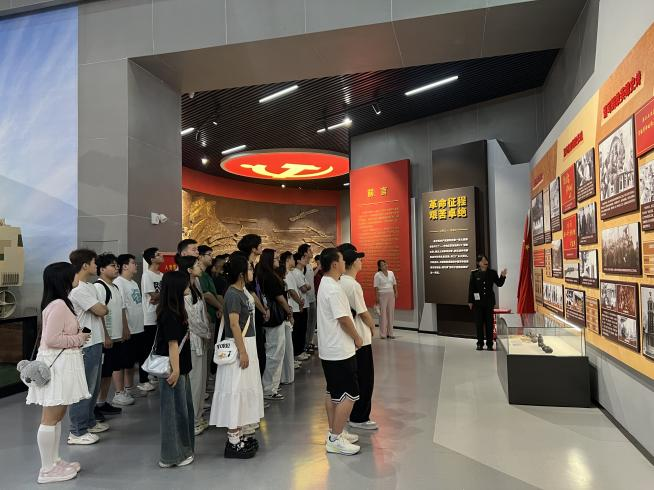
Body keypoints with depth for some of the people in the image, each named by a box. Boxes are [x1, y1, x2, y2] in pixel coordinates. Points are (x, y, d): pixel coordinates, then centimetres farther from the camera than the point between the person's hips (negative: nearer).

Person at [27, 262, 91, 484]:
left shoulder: (60, 303, 11)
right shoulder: (58, 305, -20)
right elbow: (51, 339, -23)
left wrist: (77, 337, 7)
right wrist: (78, 339, -13)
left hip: (62, 364, 11)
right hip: (56, 365, -11)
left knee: (57, 416, 17)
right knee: (50, 418, 0)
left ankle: (54, 461, 28)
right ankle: (47, 469, 10)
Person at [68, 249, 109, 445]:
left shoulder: (90, 286, 12)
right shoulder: (77, 290, -19)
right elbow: (101, 310, -20)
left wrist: (104, 335, 15)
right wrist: (104, 306, 2)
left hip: (95, 342, 10)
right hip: (85, 346, -10)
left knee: (93, 386, 19)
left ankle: (89, 421, 32)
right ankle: (77, 432, 9)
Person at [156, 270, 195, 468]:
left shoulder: (174, 311, 9)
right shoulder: (170, 315, -21)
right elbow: (172, 344, -22)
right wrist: (175, 370, -20)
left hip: (180, 368, 10)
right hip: (172, 369, -10)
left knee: (184, 407, 18)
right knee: (174, 410, 2)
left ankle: (183, 449, 31)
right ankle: (172, 455, 16)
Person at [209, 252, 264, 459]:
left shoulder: (241, 292, 10)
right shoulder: (233, 294, -17)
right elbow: (234, 325, -21)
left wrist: (248, 350, 18)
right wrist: (242, 352, -22)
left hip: (248, 344, 10)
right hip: (239, 348, -10)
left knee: (246, 390, 16)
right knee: (236, 392, -3)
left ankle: (243, 434, 27)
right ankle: (233, 442, 6)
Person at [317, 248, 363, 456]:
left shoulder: (325, 284, 11)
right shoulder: (334, 289, -21)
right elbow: (344, 320, -20)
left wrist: (352, 337, 16)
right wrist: (357, 338, -5)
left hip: (329, 350, 10)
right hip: (340, 351, -10)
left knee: (333, 392, 16)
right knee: (348, 394, -3)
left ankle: (334, 432, 26)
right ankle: (335, 439, 3)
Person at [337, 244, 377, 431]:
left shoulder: (340, 283, 4)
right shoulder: (353, 285, -22)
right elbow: (364, 313, -16)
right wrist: (372, 326, 2)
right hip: (360, 339, -9)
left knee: (353, 377, 18)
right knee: (364, 379, 3)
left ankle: (353, 413, 29)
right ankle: (359, 418, 12)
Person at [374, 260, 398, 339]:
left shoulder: (391, 273, 9)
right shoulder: (377, 275, -6)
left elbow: (394, 284, 15)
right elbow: (376, 287, -8)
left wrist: (396, 293, 7)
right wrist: (377, 297, -12)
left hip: (391, 295, 5)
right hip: (382, 295, -5)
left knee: (391, 313, 7)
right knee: (383, 314, -3)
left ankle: (390, 333, 15)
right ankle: (383, 334, 3)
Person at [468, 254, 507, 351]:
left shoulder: (492, 273, 2)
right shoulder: (474, 273, -1)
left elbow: (499, 284, 2)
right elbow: (471, 288, 0)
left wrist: (503, 276, -17)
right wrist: (470, 301, -1)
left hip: (489, 301, 1)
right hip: (478, 302, -1)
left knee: (489, 323, 5)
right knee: (479, 323, 5)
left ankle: (489, 344, 13)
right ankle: (480, 343, 14)